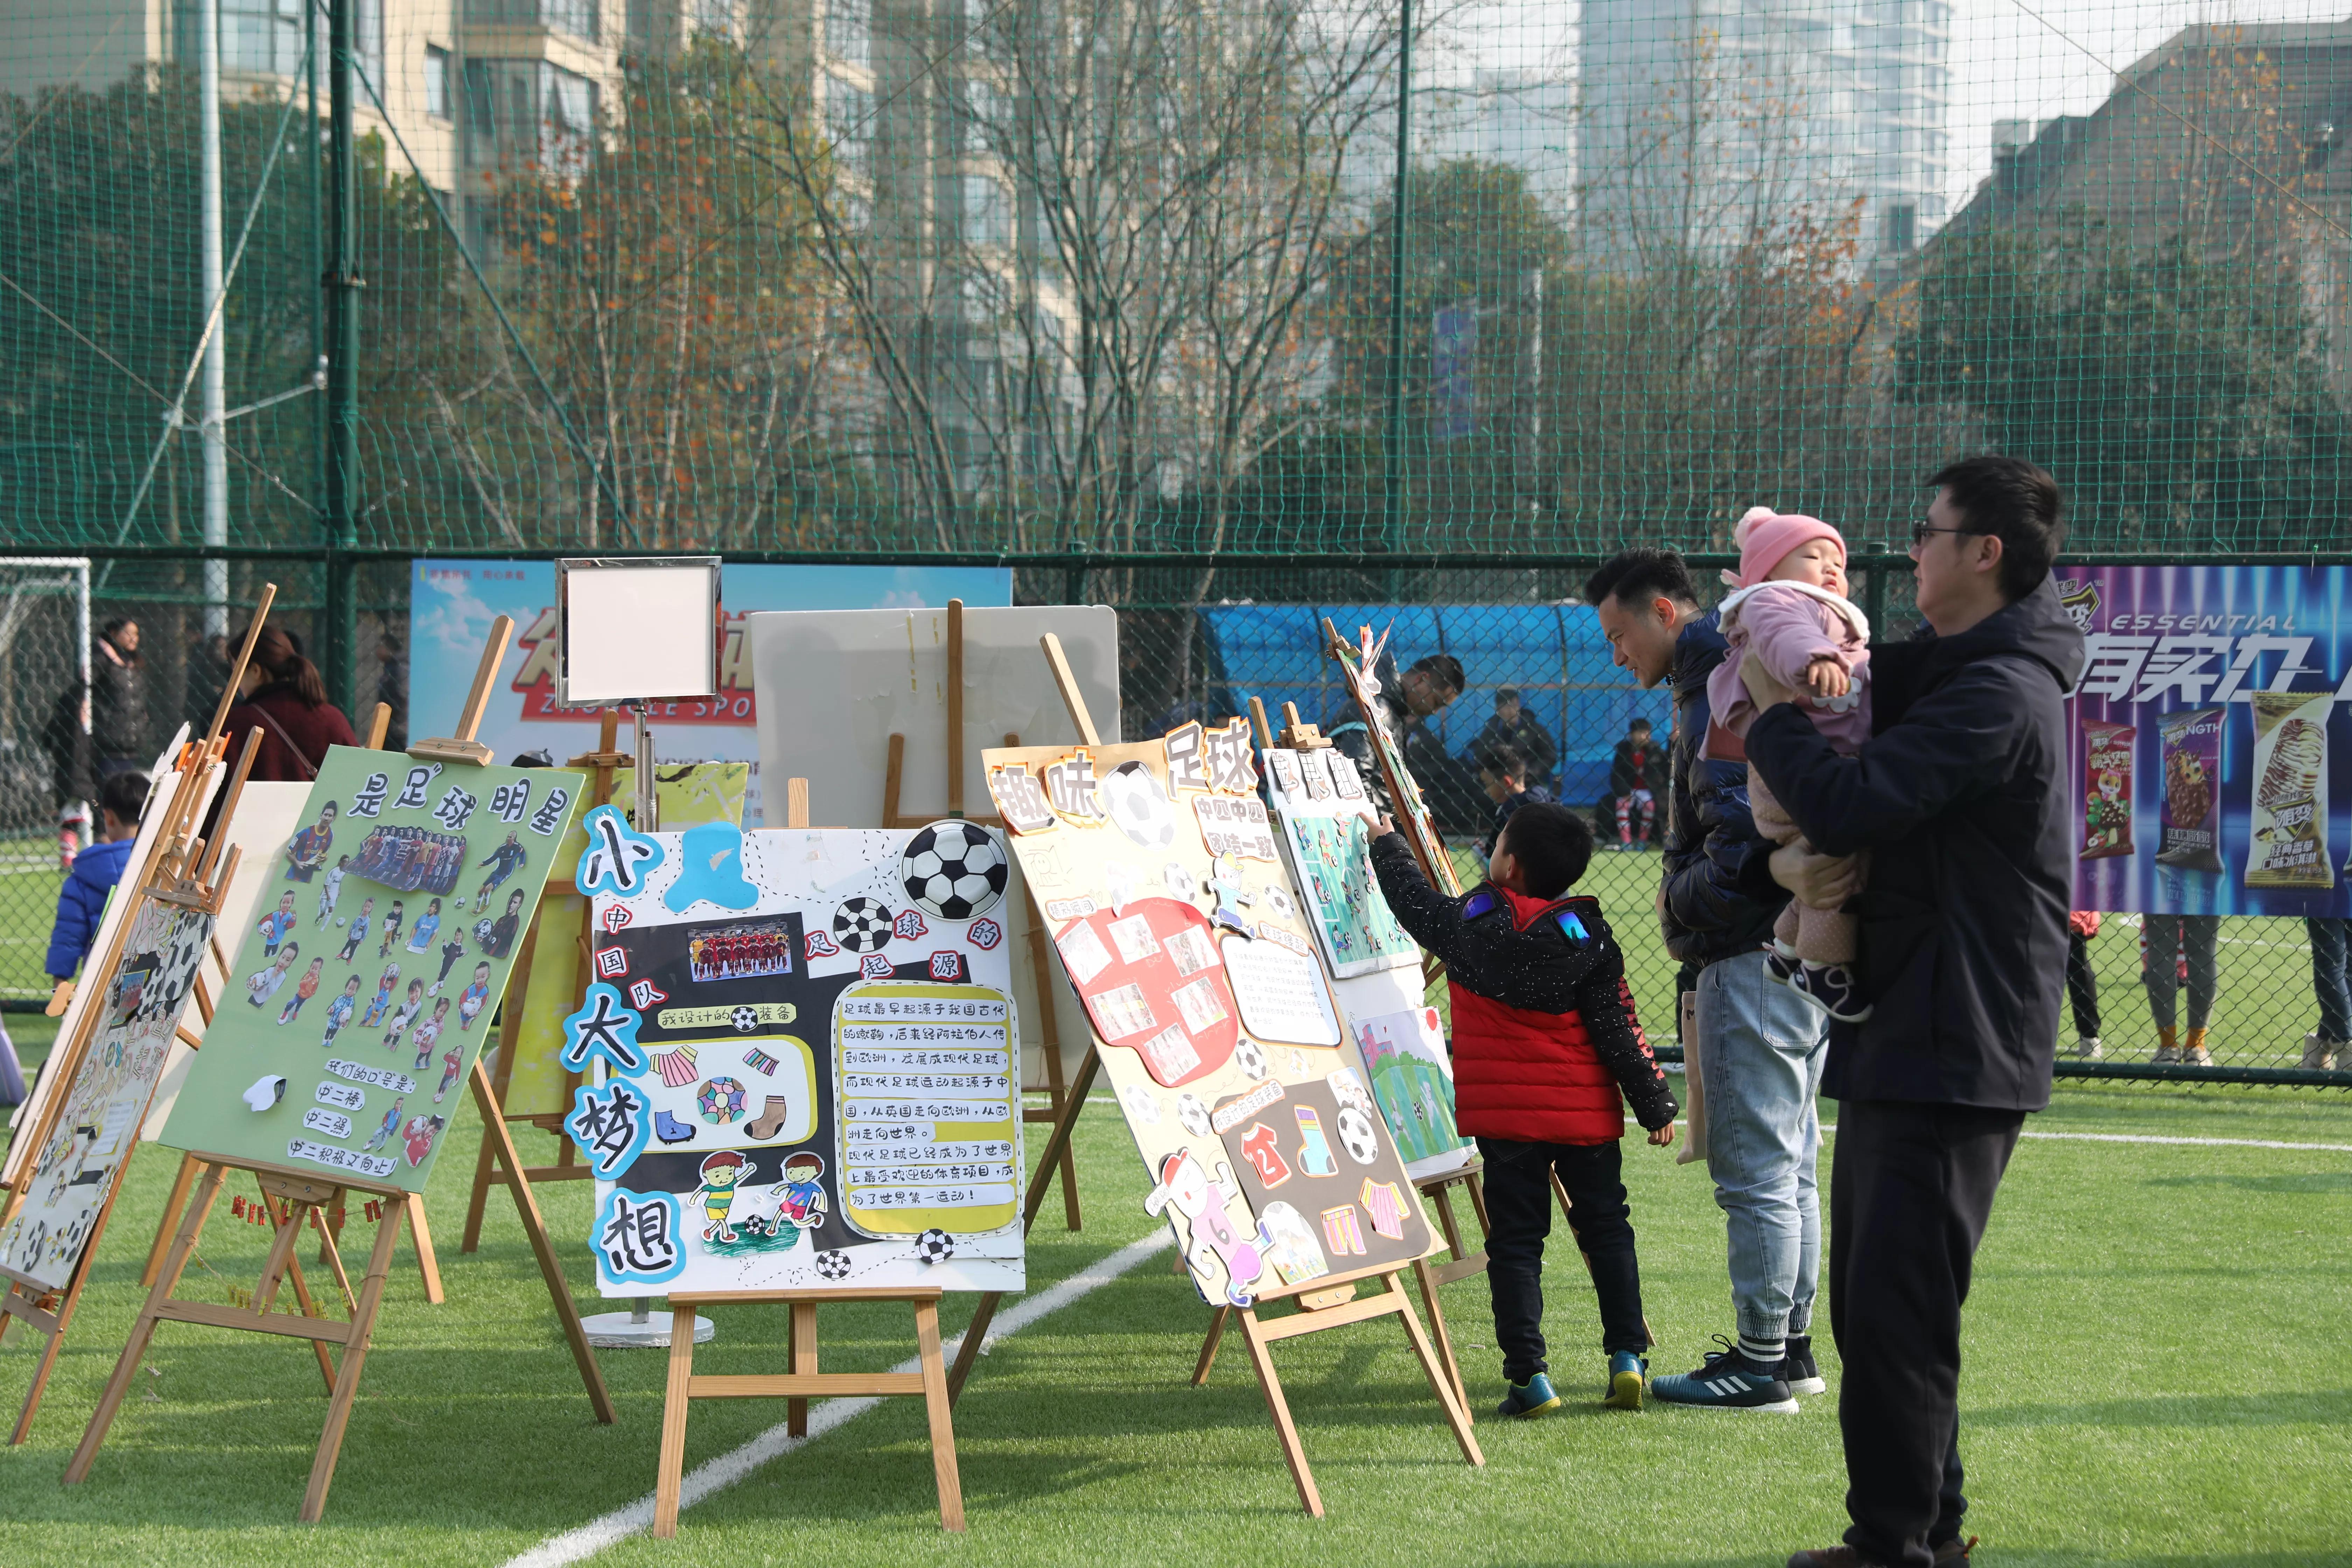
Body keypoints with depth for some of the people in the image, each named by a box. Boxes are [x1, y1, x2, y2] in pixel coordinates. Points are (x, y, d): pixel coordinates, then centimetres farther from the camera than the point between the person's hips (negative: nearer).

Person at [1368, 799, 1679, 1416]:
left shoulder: (1469, 925, -6)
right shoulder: (1590, 939, -6)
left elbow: (1415, 901, 13)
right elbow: (1618, 1030, -6)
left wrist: (1387, 843, 30)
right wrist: (1655, 1104, 1)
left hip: (1504, 1115, -1)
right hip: (1587, 1113, 1)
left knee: (1515, 1240, 3)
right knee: (1606, 1228, 13)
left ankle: (1528, 1374, -4)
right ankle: (1627, 1356, 7)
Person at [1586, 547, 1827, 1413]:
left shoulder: (1717, 699, -15)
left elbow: (1741, 837, -23)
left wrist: (1680, 900, -8)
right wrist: (1686, 895, 10)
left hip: (1752, 962, -11)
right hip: (1800, 953, 11)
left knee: (1754, 1171, -6)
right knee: (1789, 1165, 15)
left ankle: (1762, 1366, -2)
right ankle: (1791, 1347, 23)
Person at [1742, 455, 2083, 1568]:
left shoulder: (1998, 695, -17)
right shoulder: (1941, 672, 16)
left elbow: (1848, 804, -24)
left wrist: (1768, 703, -7)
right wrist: (1789, 860, -8)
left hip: (1953, 1050, -10)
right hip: (1900, 1041, 11)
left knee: (1898, 1308, -8)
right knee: (1870, 1300, 16)